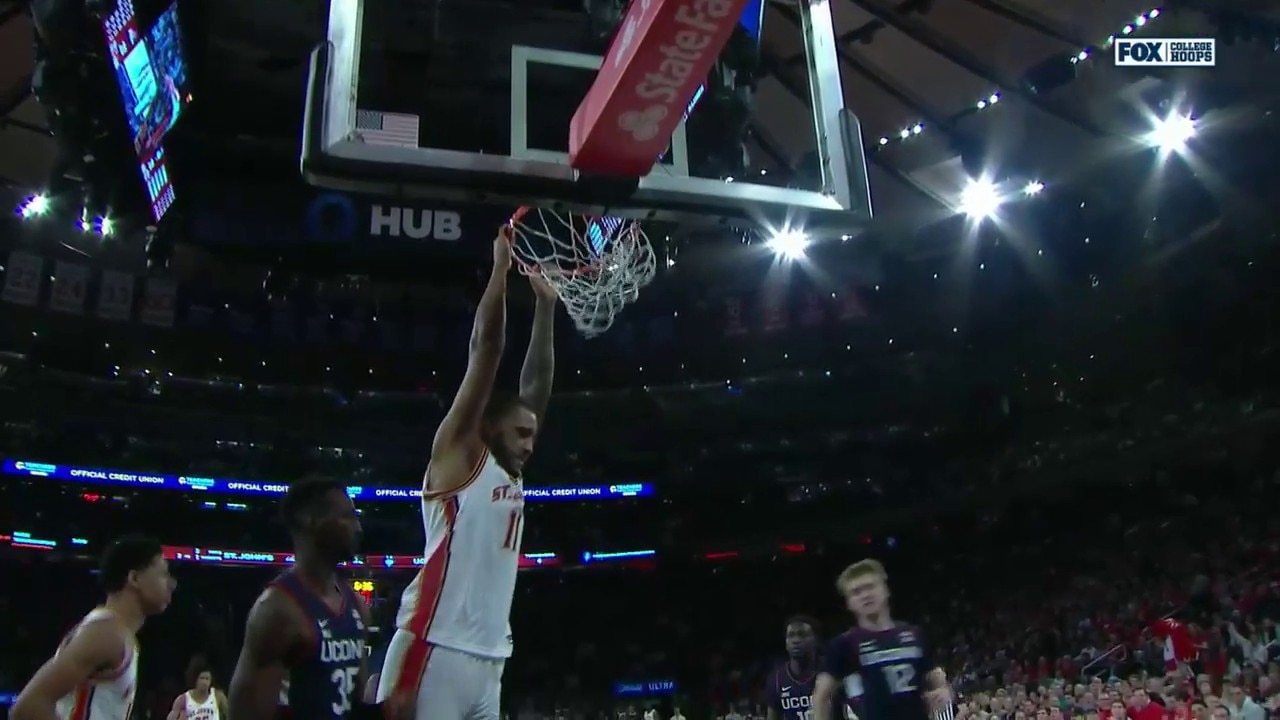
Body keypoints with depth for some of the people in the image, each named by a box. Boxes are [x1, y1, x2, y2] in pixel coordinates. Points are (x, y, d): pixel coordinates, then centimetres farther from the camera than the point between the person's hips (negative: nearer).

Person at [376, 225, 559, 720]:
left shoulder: (511, 475, 20)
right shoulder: (458, 455, 1)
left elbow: (536, 385, 22)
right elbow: (485, 351, -3)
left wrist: (545, 307, 24)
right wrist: (501, 268, 0)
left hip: (489, 661, 8)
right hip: (436, 651, -8)